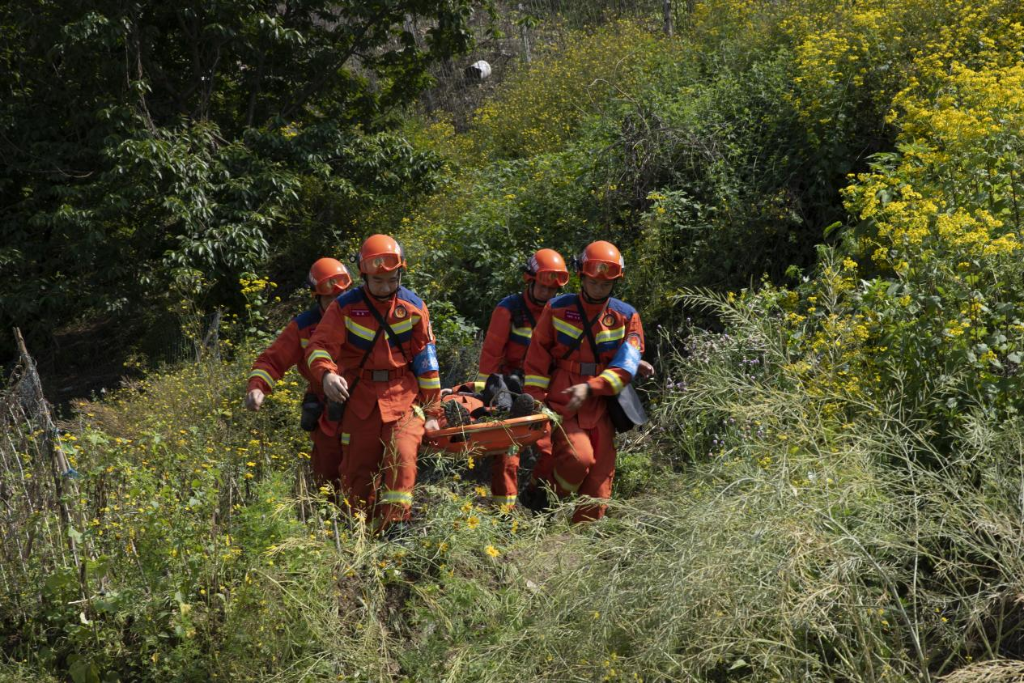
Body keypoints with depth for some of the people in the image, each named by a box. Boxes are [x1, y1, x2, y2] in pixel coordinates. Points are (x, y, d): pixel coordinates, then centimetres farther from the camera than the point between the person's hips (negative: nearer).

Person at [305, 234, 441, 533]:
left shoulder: (414, 307, 1)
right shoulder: (346, 306, -2)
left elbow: (427, 360, 4)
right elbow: (319, 346, -8)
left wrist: (432, 411, 3)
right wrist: (327, 373, -31)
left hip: (403, 396, 0)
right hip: (360, 398, 1)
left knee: (402, 457, -20)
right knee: (357, 472, 4)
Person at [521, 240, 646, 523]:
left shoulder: (626, 317, 4)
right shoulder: (557, 309, 2)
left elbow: (626, 367, -6)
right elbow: (537, 359, 4)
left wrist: (590, 388, -19)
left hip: (599, 409, 3)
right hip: (561, 405, -2)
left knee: (599, 482, 1)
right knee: (579, 458, -23)